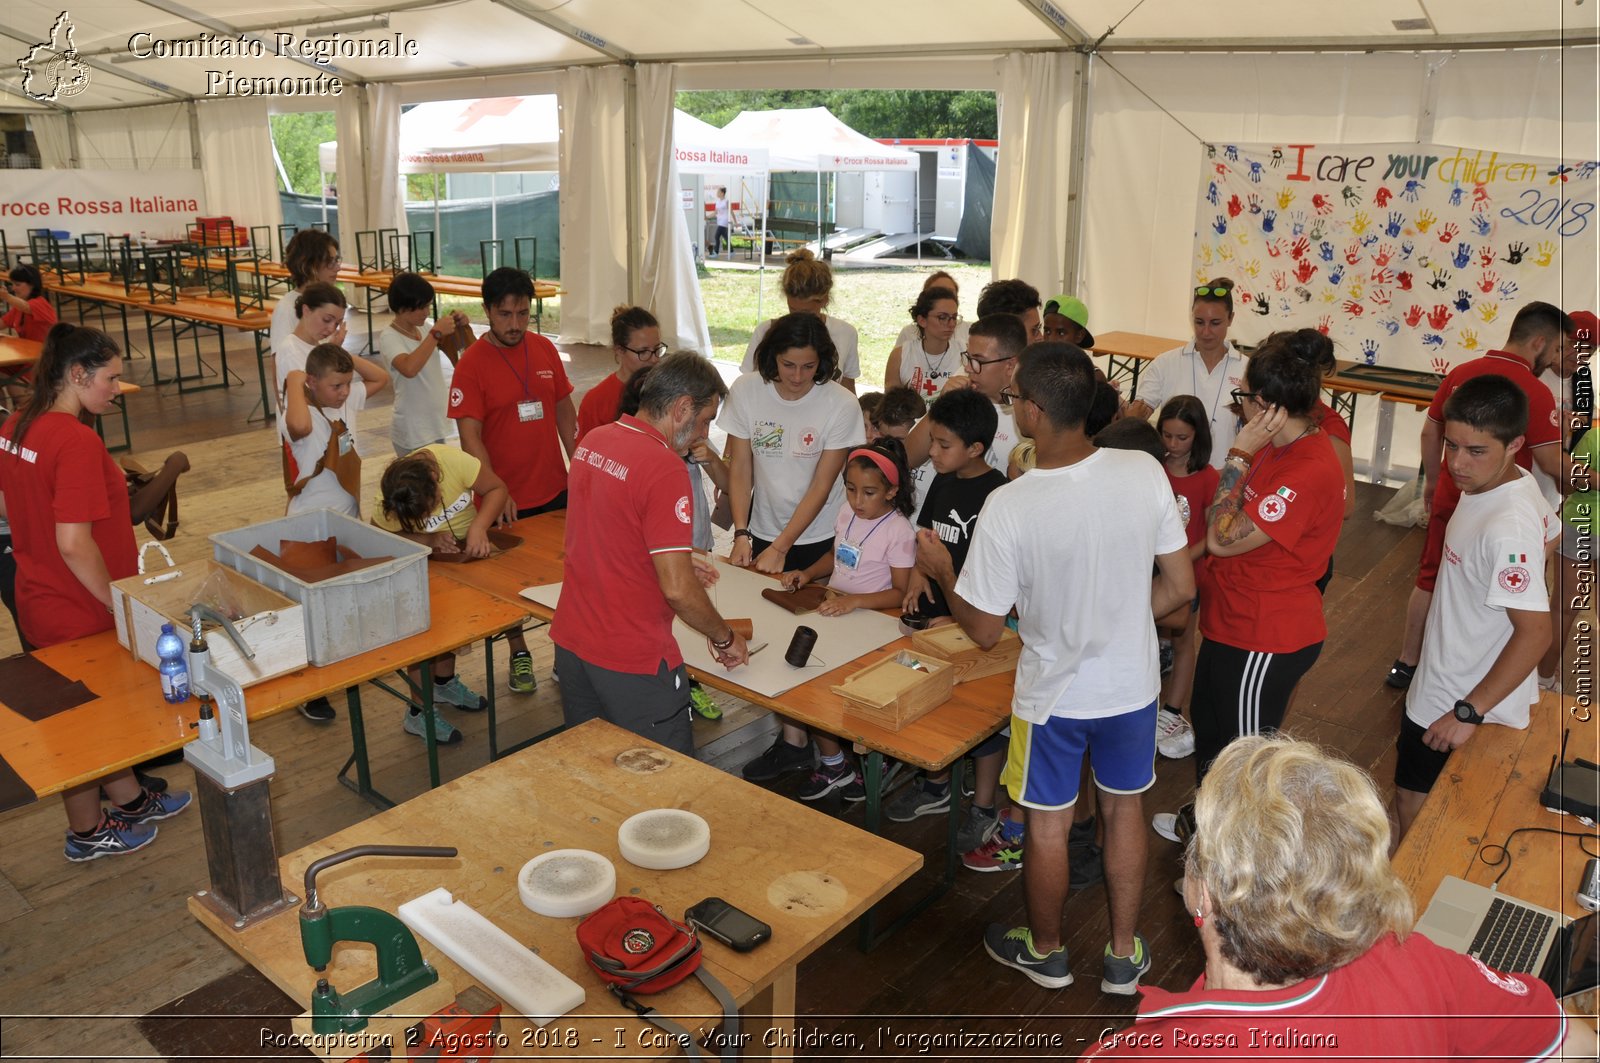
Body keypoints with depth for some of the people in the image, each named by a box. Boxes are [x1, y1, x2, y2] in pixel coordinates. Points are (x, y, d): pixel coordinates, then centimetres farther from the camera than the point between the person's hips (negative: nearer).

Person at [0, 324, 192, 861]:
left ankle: (129, 799, 41)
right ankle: (88, 832, 30)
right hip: (75, 611, -9)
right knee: (84, 721, 10)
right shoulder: (78, 442, -27)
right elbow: (74, 544, -29)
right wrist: (120, 604, -17)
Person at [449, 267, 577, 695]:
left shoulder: (545, 349, 1)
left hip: (554, 489, 4)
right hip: (505, 499, -4)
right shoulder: (472, 363, -13)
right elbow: (470, 436, -17)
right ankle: (519, 654, 31)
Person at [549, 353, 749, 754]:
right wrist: (724, 638, -8)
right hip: (632, 661, -8)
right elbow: (677, 590, -24)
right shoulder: (664, 468, -22)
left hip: (570, 643, 8)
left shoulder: (591, 441, 3)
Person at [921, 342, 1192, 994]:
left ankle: (1045, 952, 43)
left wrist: (940, 569, 0)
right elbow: (1180, 587, -5)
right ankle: (1124, 955, 42)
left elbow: (984, 630, -17)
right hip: (1133, 683, 4)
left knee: (1048, 826, 19)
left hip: (1054, 694, -3)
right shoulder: (1145, 473, -16)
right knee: (1125, 813, 24)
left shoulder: (1008, 507, -28)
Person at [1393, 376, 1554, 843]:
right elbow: (1551, 530, 16)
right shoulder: (1515, 483, -4)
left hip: (1464, 704, -9)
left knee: (1414, 805, 8)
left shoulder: (1507, 529, -32)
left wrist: (1468, 713, -27)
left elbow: (1535, 633, -31)